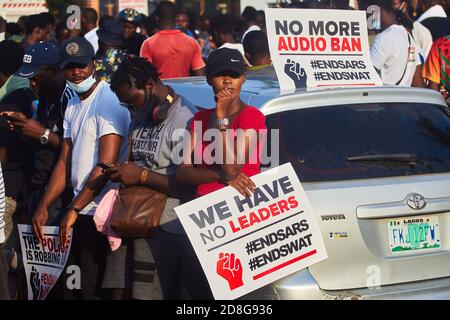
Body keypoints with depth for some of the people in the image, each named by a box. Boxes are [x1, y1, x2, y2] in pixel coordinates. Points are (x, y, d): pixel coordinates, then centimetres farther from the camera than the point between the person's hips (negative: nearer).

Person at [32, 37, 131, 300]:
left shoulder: (108, 103, -12)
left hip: (100, 213, -9)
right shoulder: (73, 107, 17)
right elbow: (65, 162, 16)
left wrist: (74, 209, -16)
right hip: (79, 212, 9)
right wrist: (43, 207, 4)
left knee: (92, 290, -8)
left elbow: (106, 165, -18)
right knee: (75, 287, 13)